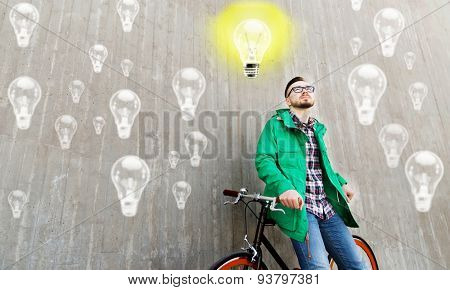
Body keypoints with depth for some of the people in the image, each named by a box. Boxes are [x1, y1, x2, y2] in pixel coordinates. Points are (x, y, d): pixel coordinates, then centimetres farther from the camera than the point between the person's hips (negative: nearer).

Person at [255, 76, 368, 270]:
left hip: (327, 207, 7)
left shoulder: (317, 129, 22)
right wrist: (284, 186, -27)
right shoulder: (276, 124, 2)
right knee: (319, 267, -19)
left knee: (356, 265, 5)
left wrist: (340, 182, 17)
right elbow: (263, 159, -10)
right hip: (297, 205, -6)